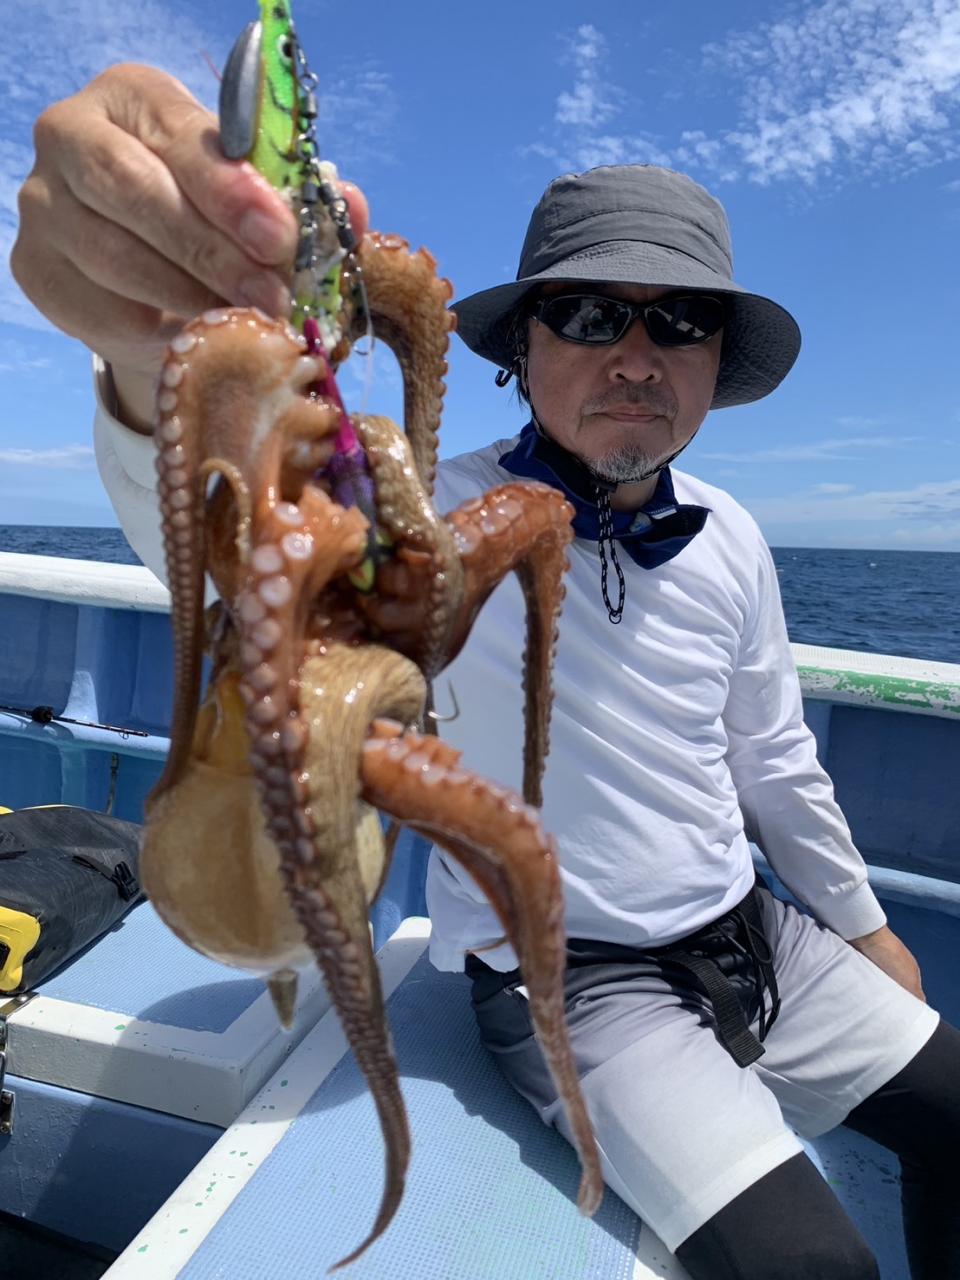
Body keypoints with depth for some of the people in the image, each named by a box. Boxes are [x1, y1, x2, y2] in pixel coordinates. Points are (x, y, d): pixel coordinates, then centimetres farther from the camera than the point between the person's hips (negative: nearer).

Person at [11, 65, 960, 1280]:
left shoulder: (729, 538, -2)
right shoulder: (446, 520, -20)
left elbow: (772, 759, 9)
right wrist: (163, 356, -62)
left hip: (750, 935, 6)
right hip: (572, 977, -5)